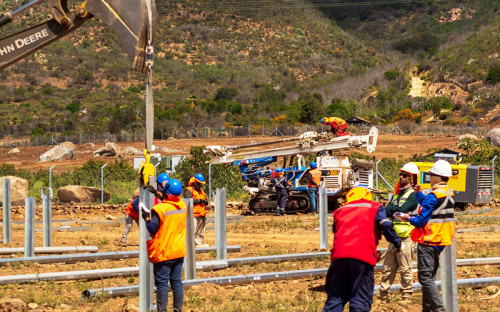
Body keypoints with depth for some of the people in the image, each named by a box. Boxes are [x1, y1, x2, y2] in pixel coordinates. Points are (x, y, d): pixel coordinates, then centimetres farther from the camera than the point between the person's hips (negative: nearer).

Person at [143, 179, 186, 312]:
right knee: (176, 281, 12)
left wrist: (147, 218, 0)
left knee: (162, 283, 0)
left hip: (163, 253, -6)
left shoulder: (160, 209, -19)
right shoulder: (183, 206, 0)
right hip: (179, 251, 6)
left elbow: (152, 228, -16)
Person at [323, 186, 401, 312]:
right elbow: (386, 226, 3)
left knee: (335, 298, 9)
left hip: (339, 254, 3)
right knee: (360, 301, 0)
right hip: (363, 257, -3)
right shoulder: (375, 207, 17)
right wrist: (397, 243, 15)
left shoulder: (340, 210, 28)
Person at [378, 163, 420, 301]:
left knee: (405, 269, -1)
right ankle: (382, 294, 14)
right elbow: (387, 210, 7)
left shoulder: (413, 195, -5)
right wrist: (396, 210, -13)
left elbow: (402, 209, -18)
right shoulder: (397, 194, 19)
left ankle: (407, 296, 6)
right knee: (388, 267, 9)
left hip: (405, 237, -7)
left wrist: (391, 209, -3)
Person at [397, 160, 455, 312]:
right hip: (441, 242, 9)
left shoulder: (433, 196, -17)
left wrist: (409, 219, 0)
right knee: (429, 276, 17)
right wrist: (419, 194, 25)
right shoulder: (449, 195, 8)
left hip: (428, 242, -9)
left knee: (425, 277, -7)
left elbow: (422, 220, -17)